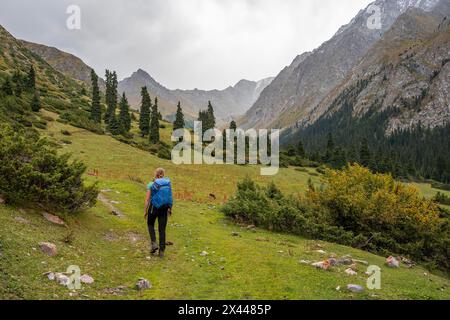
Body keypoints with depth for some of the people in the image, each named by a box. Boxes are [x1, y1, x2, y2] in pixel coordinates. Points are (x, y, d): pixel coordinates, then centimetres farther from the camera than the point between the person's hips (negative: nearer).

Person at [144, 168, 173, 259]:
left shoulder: (151, 185, -9)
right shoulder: (168, 183, -1)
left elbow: (147, 199, -8)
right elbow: (170, 197, 3)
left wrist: (145, 211, 1)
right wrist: (169, 209, 13)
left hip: (154, 208, -2)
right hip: (164, 208, 3)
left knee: (150, 224, 23)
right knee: (162, 229, 10)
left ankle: (154, 243, 7)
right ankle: (162, 251, 10)